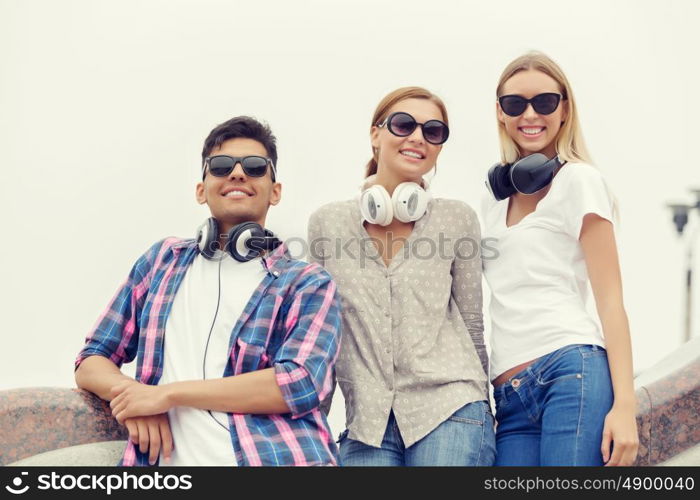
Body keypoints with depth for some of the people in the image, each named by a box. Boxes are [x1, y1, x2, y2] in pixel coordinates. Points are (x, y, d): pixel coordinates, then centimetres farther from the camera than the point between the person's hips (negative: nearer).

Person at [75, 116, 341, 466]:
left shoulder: (308, 284, 10)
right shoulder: (163, 260, 19)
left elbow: (301, 383, -6)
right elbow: (91, 362, 20)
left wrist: (167, 393, -8)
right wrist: (131, 396, -3)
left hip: (275, 457, -1)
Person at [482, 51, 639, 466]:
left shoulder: (578, 180, 4)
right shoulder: (496, 196, 21)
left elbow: (610, 301, -3)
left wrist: (624, 404, -12)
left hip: (571, 373, -6)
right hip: (510, 397, 6)